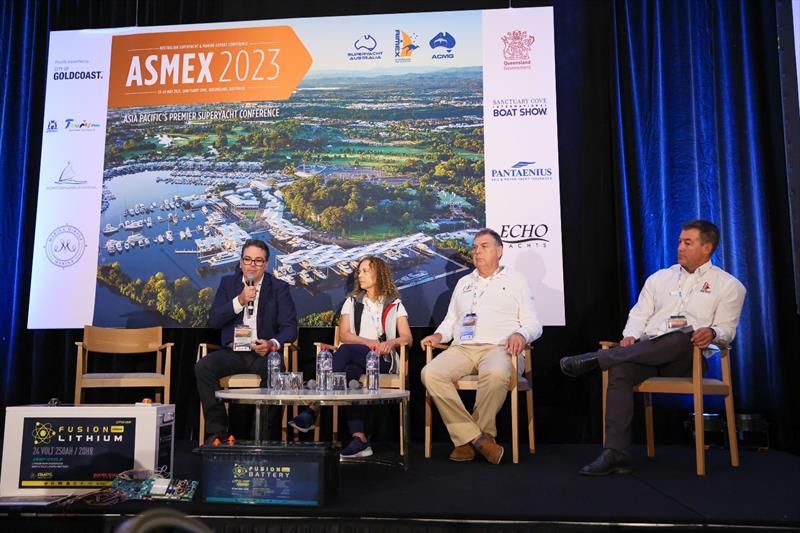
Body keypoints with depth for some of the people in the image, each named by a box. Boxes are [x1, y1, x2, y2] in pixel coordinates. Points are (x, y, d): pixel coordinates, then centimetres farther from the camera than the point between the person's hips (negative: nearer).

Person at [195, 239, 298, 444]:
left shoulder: (279, 288, 5)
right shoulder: (228, 283, 11)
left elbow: (290, 326, -3)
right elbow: (213, 321, 1)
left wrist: (272, 344, -24)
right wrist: (240, 300, -13)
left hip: (263, 352, -2)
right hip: (232, 353, 2)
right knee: (203, 367, -25)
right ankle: (217, 429, -12)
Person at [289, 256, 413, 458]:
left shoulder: (395, 304, 14)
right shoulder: (352, 301, 21)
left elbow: (407, 338, 4)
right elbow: (344, 335, 6)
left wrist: (391, 342, -19)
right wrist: (369, 342, -11)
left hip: (382, 360, -2)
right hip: (355, 358, 3)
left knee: (345, 351, -34)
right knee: (350, 371, -37)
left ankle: (313, 411, -39)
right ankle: (359, 439, -42)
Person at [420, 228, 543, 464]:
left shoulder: (515, 281, 16)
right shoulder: (463, 283, 28)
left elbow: (533, 323, 11)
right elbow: (450, 320, 30)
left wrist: (520, 334, -12)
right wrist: (439, 335, 7)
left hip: (498, 347, -3)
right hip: (462, 348, 4)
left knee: (495, 374, -40)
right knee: (431, 373, -28)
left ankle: (468, 439, -21)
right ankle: (478, 438, -25)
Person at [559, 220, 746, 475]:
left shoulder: (729, 285, 13)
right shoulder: (660, 277, 23)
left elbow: (726, 328, 6)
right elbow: (639, 313, 19)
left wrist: (711, 332, -19)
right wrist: (631, 336, -3)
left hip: (687, 357, -2)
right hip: (646, 350, 3)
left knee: (681, 337, -40)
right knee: (620, 370, -32)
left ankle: (595, 359, -32)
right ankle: (615, 453, -36)